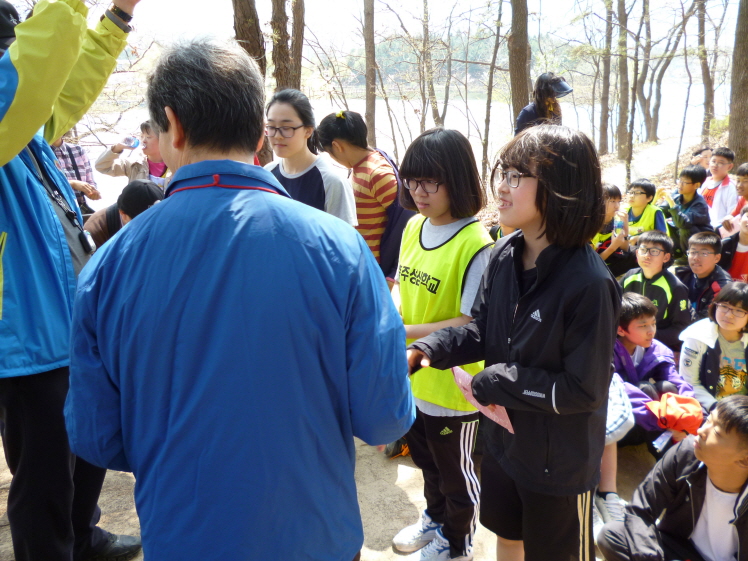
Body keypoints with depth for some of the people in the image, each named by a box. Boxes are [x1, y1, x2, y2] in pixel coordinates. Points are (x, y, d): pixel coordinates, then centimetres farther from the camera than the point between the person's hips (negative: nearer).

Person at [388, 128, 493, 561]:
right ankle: (436, 518, 54)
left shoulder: (475, 244, -24)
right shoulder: (414, 226, -1)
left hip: (451, 383, -7)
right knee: (426, 460, 28)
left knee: (454, 470, 17)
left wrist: (405, 332, -25)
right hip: (410, 375, 7)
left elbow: (473, 323, -24)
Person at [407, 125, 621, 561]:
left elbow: (584, 390, -25)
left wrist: (495, 382, -23)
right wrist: (422, 350, -16)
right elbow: (481, 331, 1)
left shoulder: (589, 284, -29)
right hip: (504, 438, 6)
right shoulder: (505, 254, -7)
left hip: (560, 463, -6)